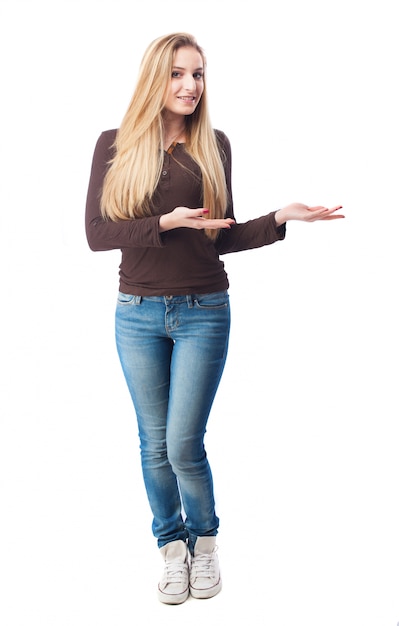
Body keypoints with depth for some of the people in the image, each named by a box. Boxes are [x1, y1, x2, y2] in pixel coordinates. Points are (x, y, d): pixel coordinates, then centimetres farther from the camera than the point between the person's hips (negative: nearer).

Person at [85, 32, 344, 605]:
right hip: (138, 314, 1)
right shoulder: (116, 144, 2)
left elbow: (222, 238, 7)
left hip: (203, 313, 0)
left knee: (184, 445, -2)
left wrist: (282, 217, -4)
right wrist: (168, 222, -18)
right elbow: (97, 232, -8)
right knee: (154, 444, 9)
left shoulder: (215, 145, 5)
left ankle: (205, 539, 26)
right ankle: (172, 546, 30)